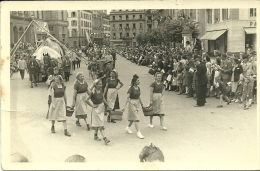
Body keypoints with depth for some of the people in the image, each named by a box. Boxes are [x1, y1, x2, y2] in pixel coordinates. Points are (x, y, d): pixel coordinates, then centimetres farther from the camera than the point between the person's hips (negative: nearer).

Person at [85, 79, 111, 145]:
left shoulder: (101, 90, -1)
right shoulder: (93, 92, -21)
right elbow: (86, 100, -21)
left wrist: (108, 106, 13)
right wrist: (92, 105, -15)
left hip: (102, 107, 7)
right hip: (96, 108, -7)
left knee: (98, 123, 16)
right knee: (101, 124, -6)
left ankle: (95, 135, 32)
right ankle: (104, 138, -7)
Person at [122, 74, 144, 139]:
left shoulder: (138, 88, 6)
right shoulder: (131, 89, -14)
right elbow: (127, 98, -16)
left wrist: (142, 104, 19)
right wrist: (125, 106, -21)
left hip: (137, 103, 7)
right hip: (132, 103, -7)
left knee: (133, 117, 16)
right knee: (136, 118, -8)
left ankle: (128, 128, 36)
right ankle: (138, 132, -3)